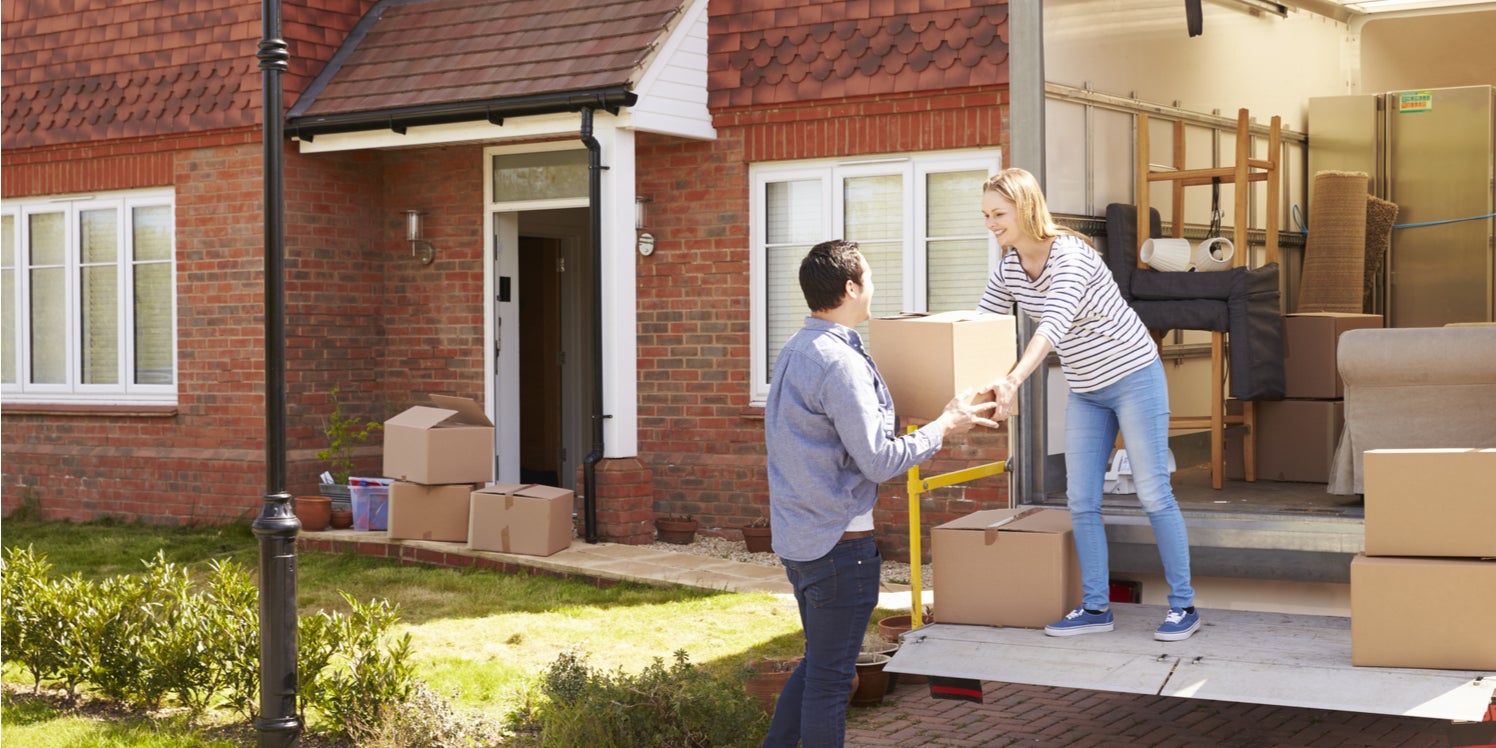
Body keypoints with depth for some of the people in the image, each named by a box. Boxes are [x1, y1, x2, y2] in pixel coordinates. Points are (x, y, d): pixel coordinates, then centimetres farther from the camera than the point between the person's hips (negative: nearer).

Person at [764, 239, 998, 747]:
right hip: (838, 540, -9)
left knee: (817, 662, 21)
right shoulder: (839, 362, -20)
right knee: (830, 676, 1)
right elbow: (878, 460, -20)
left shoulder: (794, 351, 10)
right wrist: (944, 427, -8)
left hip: (795, 535, 9)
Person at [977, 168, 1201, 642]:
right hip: (1086, 391, 7)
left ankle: (1183, 606, 7)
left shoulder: (1070, 256, -25)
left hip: (1134, 379, -7)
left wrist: (1014, 379, -52)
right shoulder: (1009, 267, -1)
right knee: (1081, 501, 4)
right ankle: (1095, 607, 12)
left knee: (1153, 494, -2)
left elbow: (1055, 324, -39)